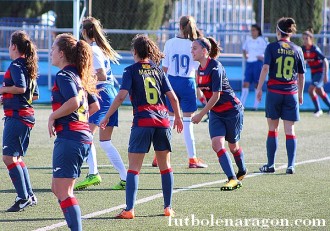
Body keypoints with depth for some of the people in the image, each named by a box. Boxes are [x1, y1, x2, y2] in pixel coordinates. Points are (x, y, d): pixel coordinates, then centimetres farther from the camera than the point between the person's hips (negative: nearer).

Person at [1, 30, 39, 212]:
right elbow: (35, 95, 21)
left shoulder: (16, 65, -11)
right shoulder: (29, 66, 16)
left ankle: (24, 197, -15)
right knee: (17, 157, 17)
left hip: (16, 115, -10)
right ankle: (30, 195, 18)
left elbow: (21, 88, -25)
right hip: (27, 114, 10)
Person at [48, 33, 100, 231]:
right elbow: (95, 106, 22)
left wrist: (53, 116, -12)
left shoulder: (64, 76, -10)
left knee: (63, 191, -8)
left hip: (69, 137, -9)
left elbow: (74, 102, -25)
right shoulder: (79, 76, 17)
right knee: (58, 189, 16)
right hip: (84, 138, 9)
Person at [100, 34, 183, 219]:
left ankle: (129, 210, -12)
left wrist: (107, 117, -5)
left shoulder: (131, 70, 1)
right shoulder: (158, 70, 12)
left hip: (142, 122, -4)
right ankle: (168, 207, 17)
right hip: (163, 120, 4)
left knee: (134, 167, -3)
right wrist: (178, 117, 25)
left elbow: (122, 96, -11)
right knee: (165, 165, 15)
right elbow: (173, 97, 10)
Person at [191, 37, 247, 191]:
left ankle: (242, 172, 33)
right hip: (215, 113, 6)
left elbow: (215, 96, -22)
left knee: (233, 145, 8)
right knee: (217, 143, -13)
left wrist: (201, 115, -20)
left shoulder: (215, 68, -21)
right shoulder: (200, 69, 3)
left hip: (232, 110, -6)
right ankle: (232, 179, -14)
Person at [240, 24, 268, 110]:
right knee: (246, 83, -1)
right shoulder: (248, 40, 10)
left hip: (258, 63, -5)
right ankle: (241, 104, -1)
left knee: (258, 84, 1)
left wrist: (264, 58, -15)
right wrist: (245, 56, 8)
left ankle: (256, 105, 5)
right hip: (249, 63, 5)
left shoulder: (262, 40, -5)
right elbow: (244, 50, 24)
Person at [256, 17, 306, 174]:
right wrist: (300, 94, 19)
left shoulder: (272, 47, -3)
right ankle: (291, 166, -2)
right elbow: (301, 75, 8)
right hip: (291, 93, 1)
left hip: (274, 92, -1)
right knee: (290, 130, 3)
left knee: (272, 128, 7)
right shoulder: (297, 50, 4)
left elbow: (265, 68, -12)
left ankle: (270, 164, 9)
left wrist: (259, 88, -7)